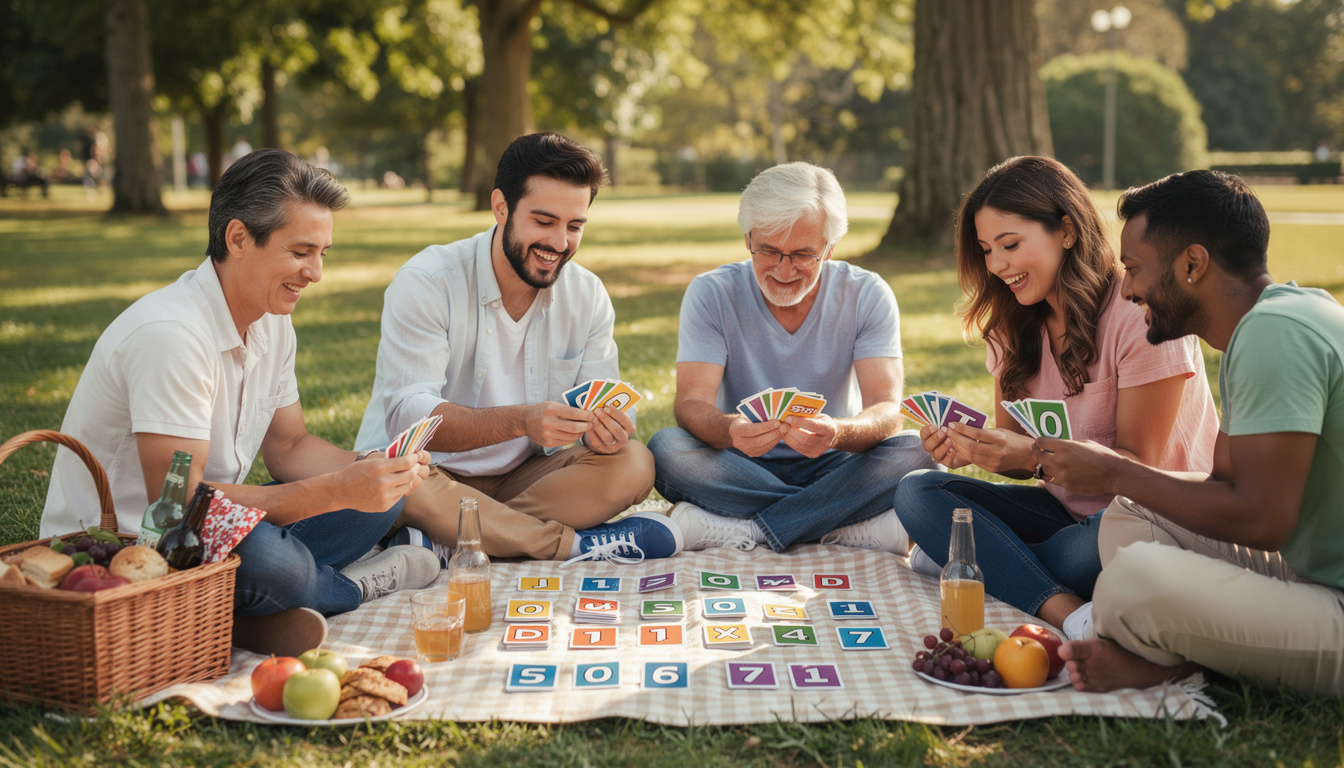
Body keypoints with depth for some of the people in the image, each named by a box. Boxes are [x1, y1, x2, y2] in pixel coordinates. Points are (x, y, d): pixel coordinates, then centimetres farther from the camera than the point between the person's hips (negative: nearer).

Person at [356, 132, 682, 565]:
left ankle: (444, 545, -25)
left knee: (634, 464, -19)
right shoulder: (426, 282, -14)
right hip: (429, 473, -4)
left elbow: (601, 406, 0)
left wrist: (606, 429, -27)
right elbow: (407, 414, -25)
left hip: (522, 478, 5)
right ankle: (575, 545, -21)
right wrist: (521, 420, -41)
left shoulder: (588, 296, 2)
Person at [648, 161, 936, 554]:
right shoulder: (711, 293, -8)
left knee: (916, 453, -28)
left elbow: (886, 410, -16)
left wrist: (837, 434, -41)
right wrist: (729, 430, -42)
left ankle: (737, 528, -25)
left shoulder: (868, 296, -7)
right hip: (741, 468, 0)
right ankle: (854, 526, -27)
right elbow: (691, 404, -17)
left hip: (832, 468, 0)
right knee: (666, 448, -30)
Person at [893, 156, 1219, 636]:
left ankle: (977, 561, -13)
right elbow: (1014, 448, 7)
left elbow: (1138, 465, -17)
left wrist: (1032, 453, -32)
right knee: (916, 492, -14)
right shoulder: (1013, 326, 7)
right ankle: (1068, 613, -33)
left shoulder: (1141, 314, -16)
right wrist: (969, 449, -17)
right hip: (1066, 508, 7)